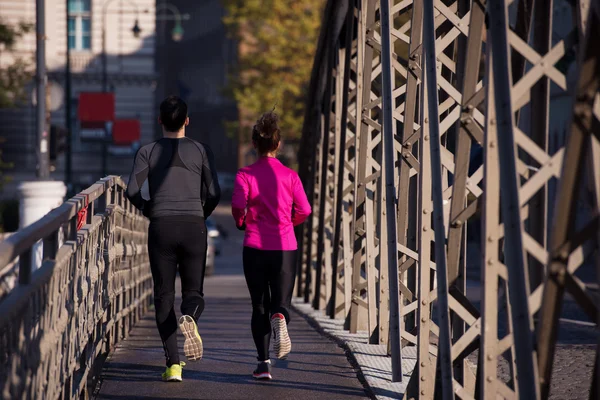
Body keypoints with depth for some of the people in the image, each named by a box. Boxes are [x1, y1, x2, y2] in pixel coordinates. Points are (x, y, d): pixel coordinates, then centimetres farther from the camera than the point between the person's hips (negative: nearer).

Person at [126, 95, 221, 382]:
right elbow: (214, 193, -3)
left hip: (161, 229, 0)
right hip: (194, 228, 0)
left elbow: (132, 190, -7)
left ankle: (173, 363, -5)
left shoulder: (148, 152, 3)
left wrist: (148, 209, 12)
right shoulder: (201, 151, 4)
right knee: (193, 291, 9)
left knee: (164, 295, 6)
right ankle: (189, 318, -30)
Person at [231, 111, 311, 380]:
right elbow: (304, 210, -2)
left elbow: (238, 206, -14)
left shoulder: (245, 175, -1)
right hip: (285, 247, 0)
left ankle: (263, 362, 1)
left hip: (255, 246, 0)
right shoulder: (290, 176, 3)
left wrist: (242, 222, 8)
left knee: (259, 306, 9)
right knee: (281, 302, 5)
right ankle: (279, 318, -33)